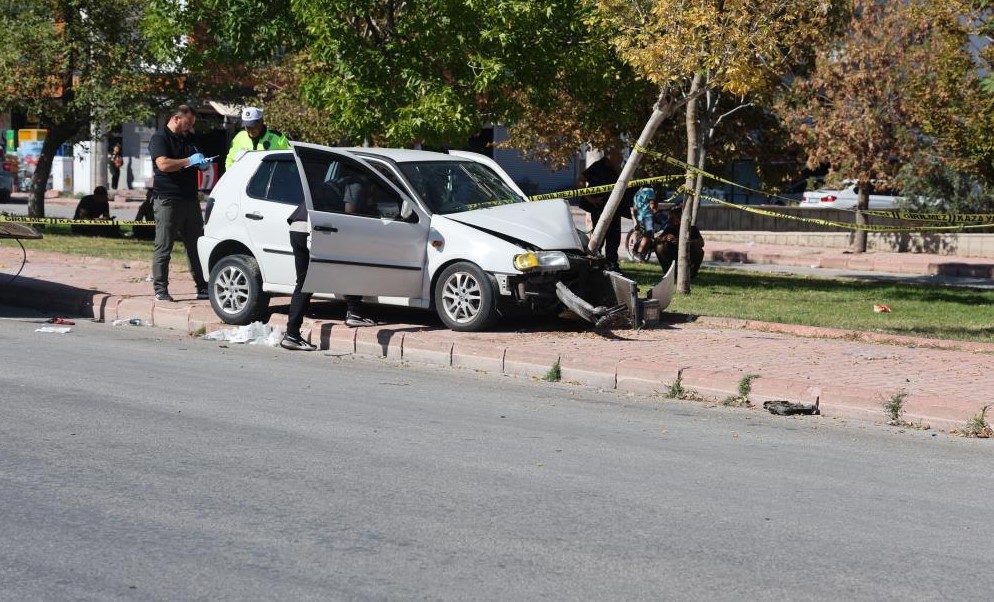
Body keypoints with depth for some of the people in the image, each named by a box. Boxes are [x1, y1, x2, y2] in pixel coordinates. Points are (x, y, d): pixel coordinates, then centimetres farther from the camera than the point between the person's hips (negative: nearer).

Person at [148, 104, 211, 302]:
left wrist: (203, 163, 7)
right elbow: (163, 164, -20)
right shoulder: (160, 138, -5)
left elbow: (197, 162, 31)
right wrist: (189, 161, -15)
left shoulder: (189, 138, 18)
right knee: (163, 247, -4)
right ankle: (160, 289, -1)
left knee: (196, 246, 8)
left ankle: (203, 287, 12)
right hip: (167, 200, -7)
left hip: (190, 199, 7)